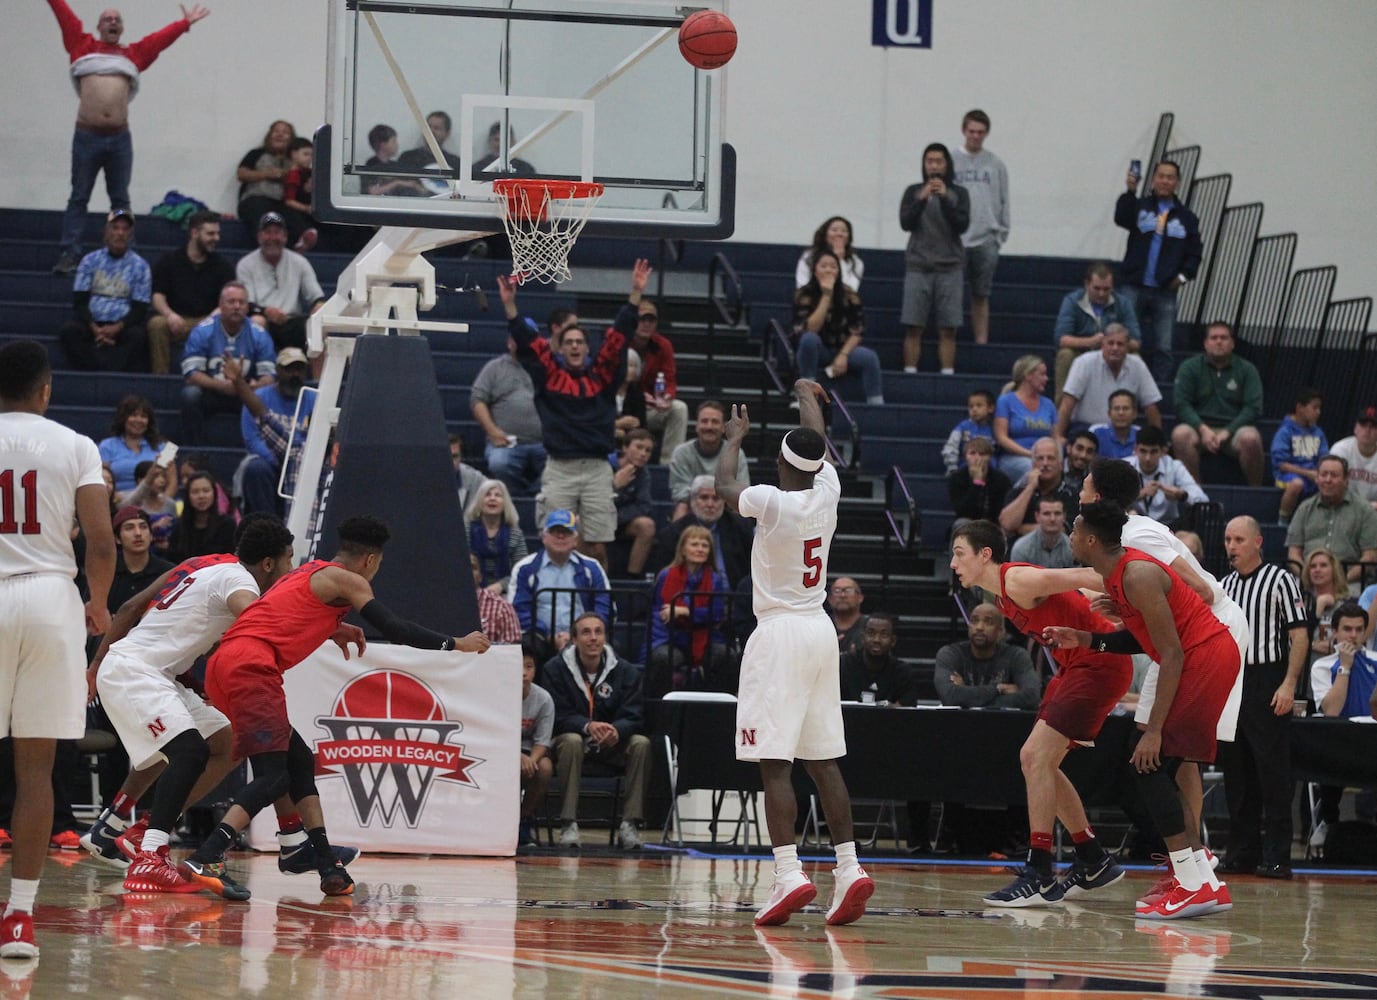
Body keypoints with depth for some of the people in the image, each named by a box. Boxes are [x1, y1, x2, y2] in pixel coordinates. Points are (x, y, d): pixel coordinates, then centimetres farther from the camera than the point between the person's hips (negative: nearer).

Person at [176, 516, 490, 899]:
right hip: (251, 666, -9)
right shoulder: (346, 580, 2)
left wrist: (332, 632, 43)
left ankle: (328, 866, 11)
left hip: (225, 665, 10)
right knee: (275, 775, -13)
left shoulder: (310, 572, 27)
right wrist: (457, 645, 7)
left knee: (300, 761, 15)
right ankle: (204, 860, -27)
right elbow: (395, 630, -4)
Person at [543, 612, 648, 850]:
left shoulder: (627, 671, 0)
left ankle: (630, 824, -25)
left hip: (612, 744, 2)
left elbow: (634, 717, -7)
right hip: (573, 736, -2)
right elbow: (558, 716, -12)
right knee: (571, 741, -36)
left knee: (641, 743, -26)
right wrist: (588, 726, -33)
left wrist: (616, 730, -32)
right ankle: (568, 824, -36)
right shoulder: (556, 669, -5)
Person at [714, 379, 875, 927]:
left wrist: (735, 437, 25)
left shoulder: (771, 502, -14)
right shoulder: (826, 493, 1)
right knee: (822, 759, 10)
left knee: (775, 762, -9)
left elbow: (724, 485, 6)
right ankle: (849, 868, 4)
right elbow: (818, 446, 23)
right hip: (820, 632, 6)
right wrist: (806, 394, 42)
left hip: (779, 634, -6)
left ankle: (790, 875, -20)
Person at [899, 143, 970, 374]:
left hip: (950, 267, 0)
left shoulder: (959, 193, 7)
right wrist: (922, 199, -16)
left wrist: (944, 198, -16)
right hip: (918, 266, 0)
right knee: (913, 327, -4)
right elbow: (905, 223, -2)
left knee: (948, 329, -3)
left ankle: (947, 373, -2)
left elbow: (962, 225, -4)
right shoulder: (914, 192, 8)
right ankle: (910, 373, -3)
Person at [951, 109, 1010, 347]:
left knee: (981, 296, 7)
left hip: (986, 241, 2)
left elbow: (1004, 202, 10)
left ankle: (981, 342, 11)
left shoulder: (996, 165, 8)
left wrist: (1001, 234, 3)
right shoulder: (950, 160, 1)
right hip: (955, 240, -2)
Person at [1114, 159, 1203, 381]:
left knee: (1164, 348, 1)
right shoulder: (1140, 206, 6)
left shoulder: (1186, 217, 10)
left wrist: (1184, 275, -5)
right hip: (1135, 287, -1)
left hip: (1166, 291, 1)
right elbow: (1121, 218, -16)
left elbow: (1195, 253, 12)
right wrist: (1130, 192, -32)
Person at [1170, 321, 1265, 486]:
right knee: (1180, 434, -33)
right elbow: (1181, 404, -1)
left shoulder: (1246, 370, 8)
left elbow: (1253, 408, -1)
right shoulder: (1189, 367, 9)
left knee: (1251, 438, -34)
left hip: (1233, 430, 0)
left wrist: (1227, 432, -14)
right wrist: (1203, 429, -17)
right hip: (1200, 426, 0)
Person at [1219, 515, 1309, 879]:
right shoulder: (1225, 586, 15)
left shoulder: (1280, 580, -3)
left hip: (1267, 683, -7)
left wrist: (1289, 684, -16)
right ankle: (1243, 853, 12)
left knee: (1273, 771, -7)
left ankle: (1277, 857, -7)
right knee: (1236, 773, 7)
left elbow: (1299, 634, -7)